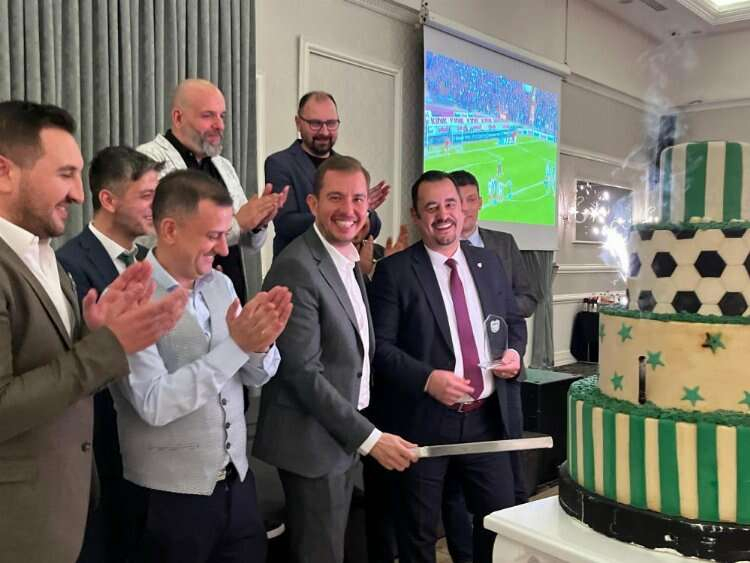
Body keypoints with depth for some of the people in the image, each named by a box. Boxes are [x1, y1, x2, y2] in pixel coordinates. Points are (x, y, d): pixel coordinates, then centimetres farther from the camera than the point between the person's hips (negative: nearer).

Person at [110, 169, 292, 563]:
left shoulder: (220, 285, 2)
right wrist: (235, 345, -26)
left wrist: (261, 342, -16)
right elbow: (154, 405, -23)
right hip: (170, 496, -5)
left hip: (237, 480, 6)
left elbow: (256, 376, 5)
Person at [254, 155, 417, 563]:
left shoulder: (350, 263, 9)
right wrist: (369, 437, -20)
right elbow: (303, 372, -23)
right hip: (313, 441, -9)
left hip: (344, 435, 9)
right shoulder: (296, 268, -20)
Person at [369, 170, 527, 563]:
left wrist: (515, 352, -4)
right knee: (418, 531, 13)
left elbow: (513, 321, 17)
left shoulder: (489, 263, 8)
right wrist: (427, 378, -24)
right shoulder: (394, 271, -8)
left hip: (488, 417, 4)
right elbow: (380, 345, -12)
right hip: (424, 421, -4)